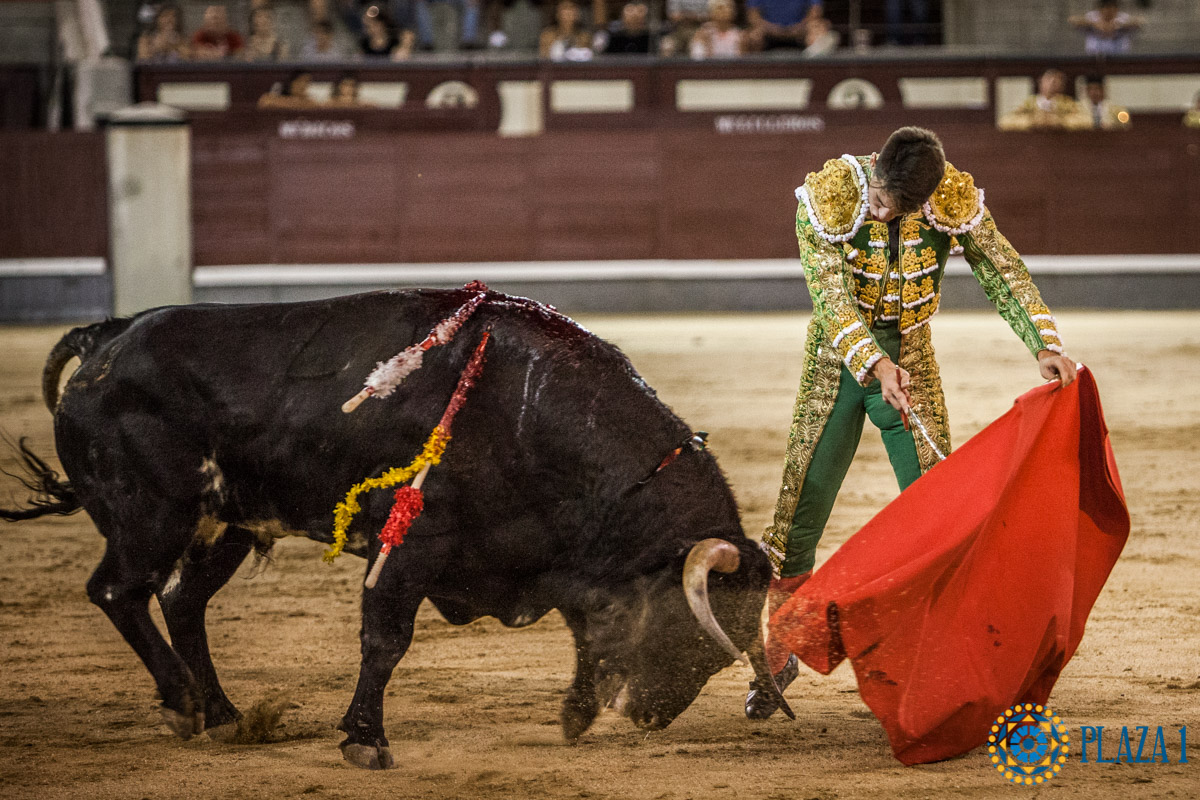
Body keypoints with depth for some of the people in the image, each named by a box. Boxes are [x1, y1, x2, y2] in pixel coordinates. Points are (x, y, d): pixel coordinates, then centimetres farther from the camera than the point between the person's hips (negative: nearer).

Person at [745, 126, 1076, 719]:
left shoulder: (955, 199, -17)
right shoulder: (829, 194, -23)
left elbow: (1002, 271, -13)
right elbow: (831, 297, -27)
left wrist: (1044, 344, -27)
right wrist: (875, 365, -39)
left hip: (910, 363, 1)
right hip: (837, 364, -1)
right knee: (801, 511, -1)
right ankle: (777, 658, 14)